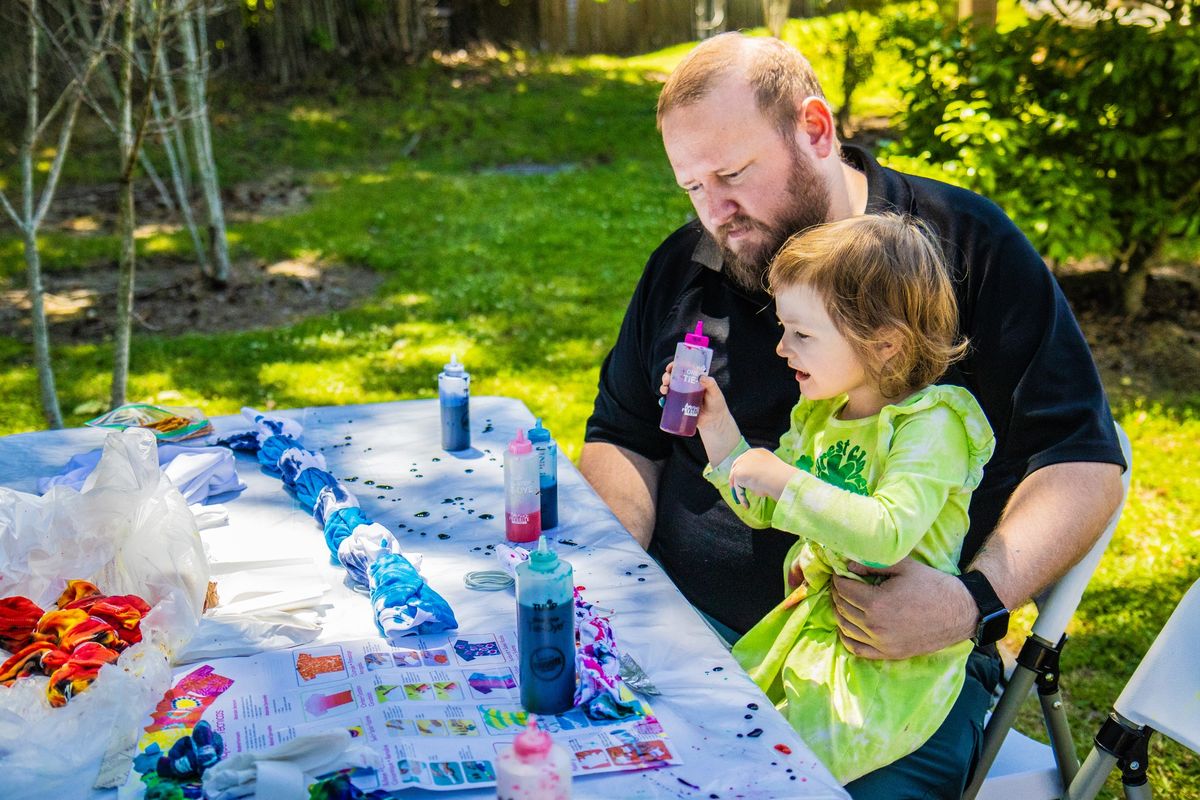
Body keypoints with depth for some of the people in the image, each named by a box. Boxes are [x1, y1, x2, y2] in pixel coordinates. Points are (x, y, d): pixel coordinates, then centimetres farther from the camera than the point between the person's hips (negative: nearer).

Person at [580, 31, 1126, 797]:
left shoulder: (968, 245, -2)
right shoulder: (684, 265, 11)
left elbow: (1083, 461, -3)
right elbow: (621, 442, 18)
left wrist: (979, 598, -20)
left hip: (894, 662, -3)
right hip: (684, 629, 4)